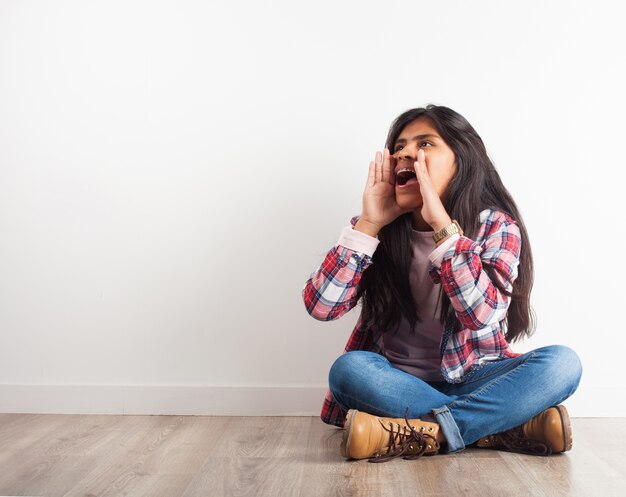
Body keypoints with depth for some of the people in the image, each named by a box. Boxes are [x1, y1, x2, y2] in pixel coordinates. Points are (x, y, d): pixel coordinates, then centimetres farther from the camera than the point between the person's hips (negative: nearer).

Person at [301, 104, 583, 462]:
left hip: (473, 379, 0)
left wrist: (441, 224, -29)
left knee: (562, 362, -25)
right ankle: (512, 428, -28)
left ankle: (419, 433, -31)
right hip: (397, 382, 1)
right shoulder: (380, 230, -4)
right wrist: (368, 224, -20)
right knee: (348, 369, -31)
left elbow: (482, 314, -24)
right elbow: (321, 307, -15)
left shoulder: (496, 226, -7)